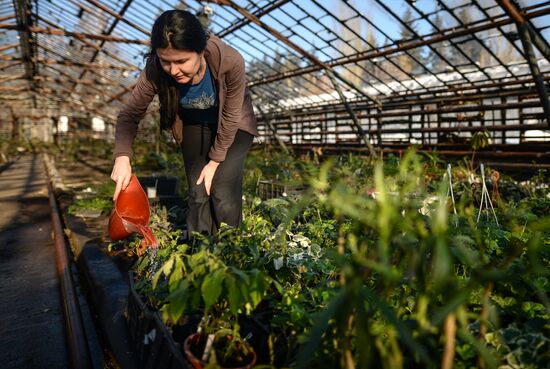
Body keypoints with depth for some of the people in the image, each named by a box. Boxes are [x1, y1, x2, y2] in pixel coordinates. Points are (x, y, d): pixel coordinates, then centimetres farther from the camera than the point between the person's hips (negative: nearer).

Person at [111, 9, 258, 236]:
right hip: (194, 125, 2)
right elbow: (130, 114, -20)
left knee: (223, 192, -14)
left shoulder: (230, 62, -36)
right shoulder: (155, 70, -29)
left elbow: (230, 117, -22)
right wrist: (122, 156, -37)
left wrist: (215, 161, -15)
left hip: (232, 126, -2)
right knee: (198, 193, 0)